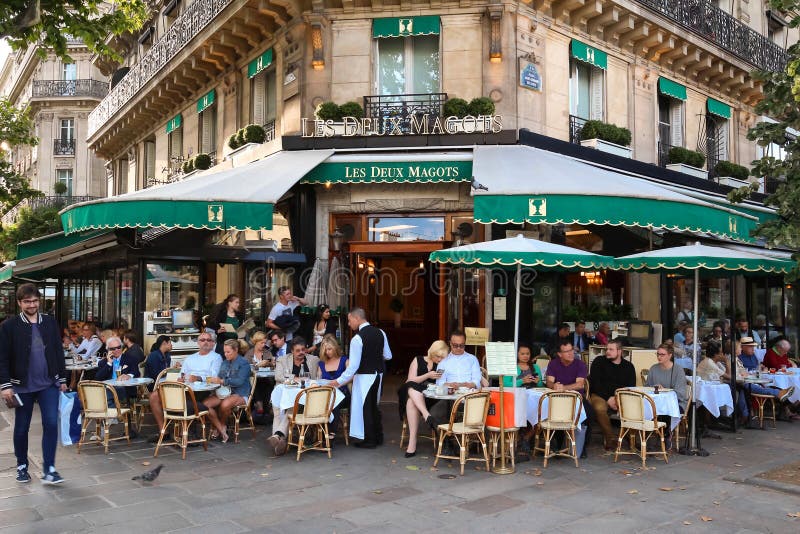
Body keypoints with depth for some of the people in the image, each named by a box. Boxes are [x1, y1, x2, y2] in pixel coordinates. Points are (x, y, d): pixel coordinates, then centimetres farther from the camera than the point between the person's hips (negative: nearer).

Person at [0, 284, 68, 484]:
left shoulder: (50, 322, 5)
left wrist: (62, 379, 9)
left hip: (49, 384, 1)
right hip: (23, 386, -1)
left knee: (51, 424, -7)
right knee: (21, 428, 10)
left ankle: (48, 469, -1)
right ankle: (22, 466, 29)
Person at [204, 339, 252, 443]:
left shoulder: (243, 363, -4)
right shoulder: (224, 363, 18)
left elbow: (239, 381, -16)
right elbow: (219, 378, 16)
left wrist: (222, 381, -23)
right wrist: (214, 380, -8)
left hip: (240, 394, -6)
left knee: (225, 404, -36)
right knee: (205, 403, -21)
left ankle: (221, 425, -2)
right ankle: (222, 430, -12)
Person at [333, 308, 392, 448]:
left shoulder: (357, 339, -19)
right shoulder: (380, 332, 0)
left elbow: (353, 366, -19)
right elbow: (388, 356, 7)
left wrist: (339, 381, -11)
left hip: (364, 376, -7)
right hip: (378, 374, 7)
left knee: (365, 407, 6)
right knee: (374, 405, 20)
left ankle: (369, 441, 14)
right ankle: (378, 437, 29)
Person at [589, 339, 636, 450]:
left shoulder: (628, 366, 12)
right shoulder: (598, 362, 5)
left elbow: (631, 387, 8)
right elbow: (595, 384, -2)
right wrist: (608, 398, -13)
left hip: (621, 397, 2)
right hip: (600, 395, -2)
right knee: (599, 408, -35)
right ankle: (609, 437, -19)